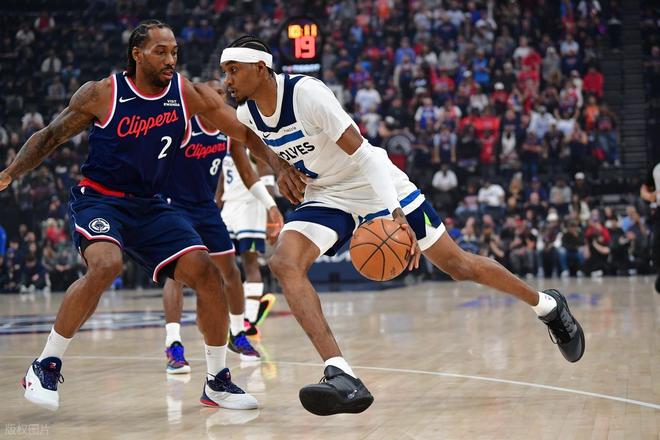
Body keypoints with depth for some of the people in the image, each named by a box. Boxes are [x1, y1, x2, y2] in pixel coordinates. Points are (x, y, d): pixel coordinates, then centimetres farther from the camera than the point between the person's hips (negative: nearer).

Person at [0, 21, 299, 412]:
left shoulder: (189, 94, -5)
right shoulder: (102, 94, -10)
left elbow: (244, 133, 1)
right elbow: (51, 136, 0)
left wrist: (278, 164, -13)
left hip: (150, 205, 4)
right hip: (98, 199, -4)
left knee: (205, 272, -11)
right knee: (106, 265, -33)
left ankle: (218, 382, 6)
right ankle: (45, 366, -17)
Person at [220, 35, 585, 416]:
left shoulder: (306, 92, -27)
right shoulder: (247, 114, -6)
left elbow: (361, 152, -30)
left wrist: (394, 212, -37)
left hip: (376, 185, -6)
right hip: (326, 197, 6)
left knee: (458, 265, 3)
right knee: (284, 262, -23)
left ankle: (548, 306, 29)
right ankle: (341, 377, -32)